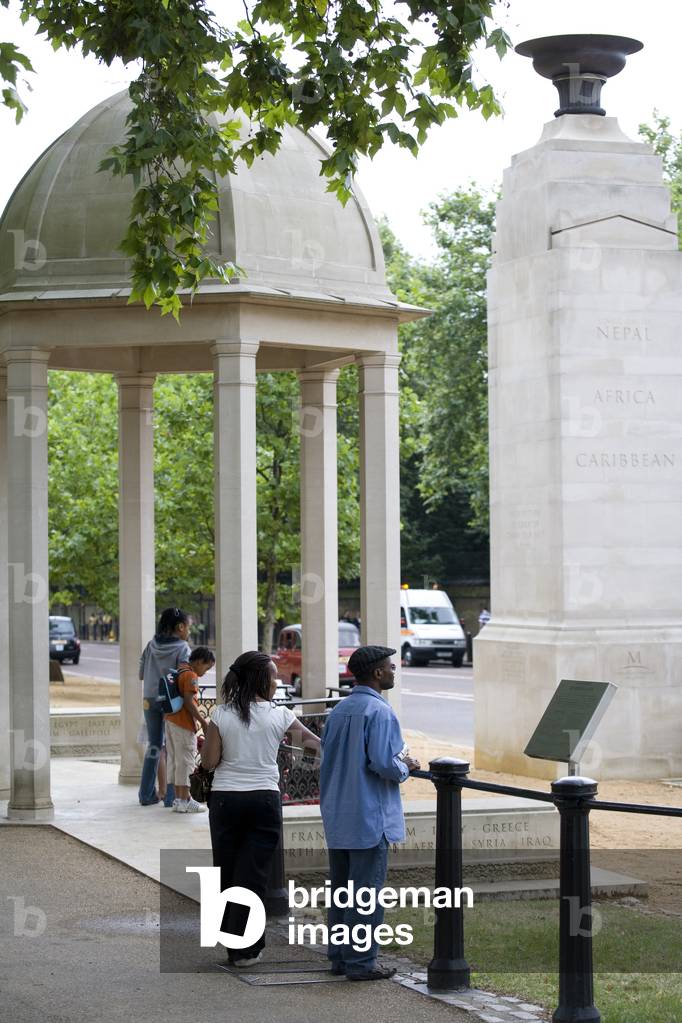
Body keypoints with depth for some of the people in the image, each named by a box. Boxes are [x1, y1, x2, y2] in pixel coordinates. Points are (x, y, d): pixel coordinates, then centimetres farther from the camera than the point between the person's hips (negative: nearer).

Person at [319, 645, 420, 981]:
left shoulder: (339, 710, 11)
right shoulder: (379, 712, -14)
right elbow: (383, 763, -22)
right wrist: (406, 766, -1)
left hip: (337, 818, 8)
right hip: (369, 818, -8)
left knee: (340, 888, 14)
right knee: (366, 891, -3)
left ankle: (339, 956, 20)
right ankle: (361, 962, 0)